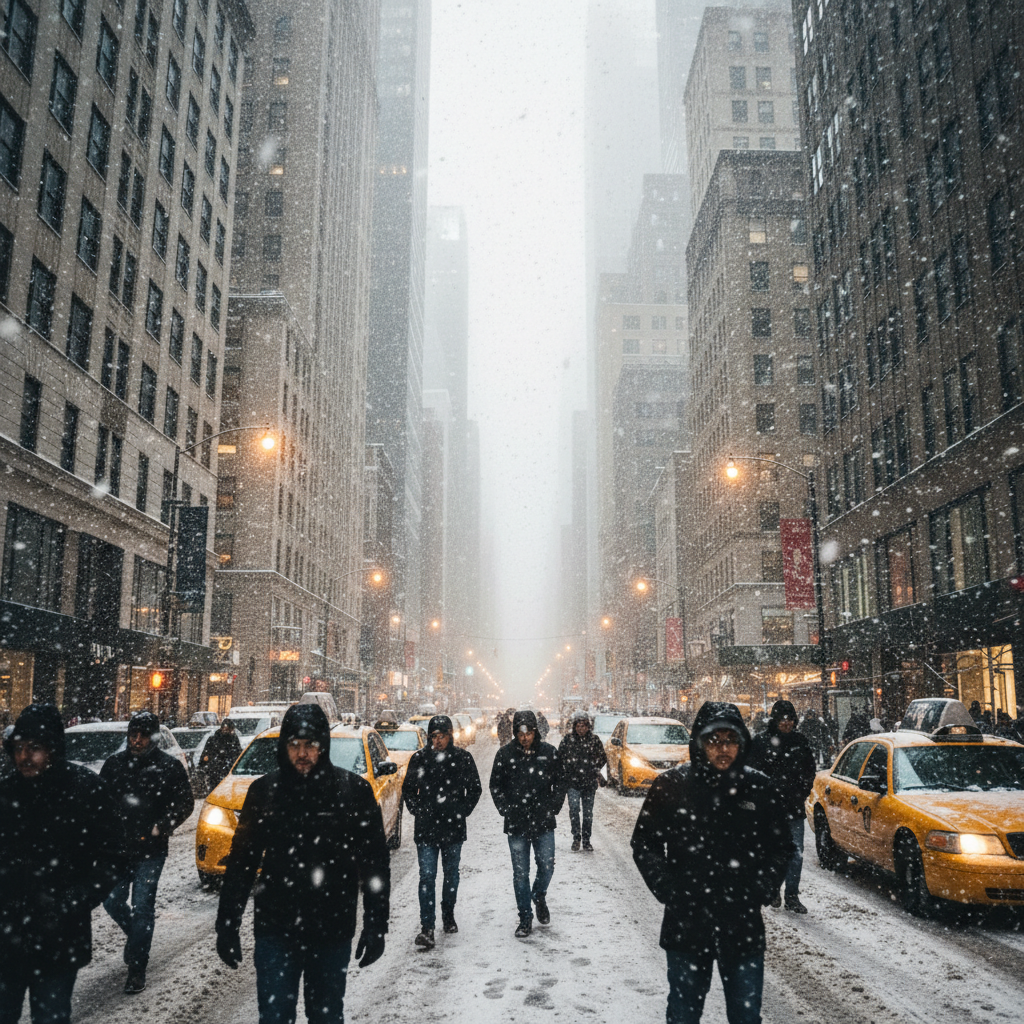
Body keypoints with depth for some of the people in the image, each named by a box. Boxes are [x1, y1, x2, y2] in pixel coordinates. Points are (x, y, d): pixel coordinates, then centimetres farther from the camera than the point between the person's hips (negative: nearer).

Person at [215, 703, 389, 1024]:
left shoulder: (354, 791, -6)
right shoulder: (264, 791, -1)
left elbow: (375, 864, -3)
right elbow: (241, 862, 5)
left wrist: (376, 926, -5)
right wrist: (227, 925, 4)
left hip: (333, 934, 0)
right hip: (275, 933, 1)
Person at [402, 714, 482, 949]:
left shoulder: (463, 758, -1)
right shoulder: (419, 758, -1)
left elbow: (475, 789, 10)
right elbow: (407, 789, 11)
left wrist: (463, 811, 4)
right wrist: (417, 811, 2)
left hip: (454, 828, 1)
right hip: (426, 828, -1)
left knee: (451, 874, 15)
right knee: (427, 876, -6)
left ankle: (448, 915, 34)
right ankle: (427, 927, -4)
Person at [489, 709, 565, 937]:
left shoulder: (549, 752, -1)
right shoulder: (505, 754, -2)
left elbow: (559, 784, 8)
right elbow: (496, 786, 6)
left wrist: (552, 809, 0)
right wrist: (506, 811, -2)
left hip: (543, 824, 0)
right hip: (516, 824, 0)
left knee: (546, 866, 5)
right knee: (520, 873, 6)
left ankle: (539, 897, 36)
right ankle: (525, 918, 19)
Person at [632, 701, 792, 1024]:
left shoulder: (759, 788, -2)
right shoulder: (671, 785, -5)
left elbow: (780, 847, 8)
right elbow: (644, 843, 2)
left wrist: (761, 891, -4)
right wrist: (667, 890, -8)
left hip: (744, 926, 1)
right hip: (686, 923, 0)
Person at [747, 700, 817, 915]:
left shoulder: (800, 740, 5)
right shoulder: (761, 741, -6)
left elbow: (811, 768, 16)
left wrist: (804, 791, 7)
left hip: (795, 808, 3)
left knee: (796, 853, 2)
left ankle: (792, 897, 10)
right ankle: (772, 890, 25)